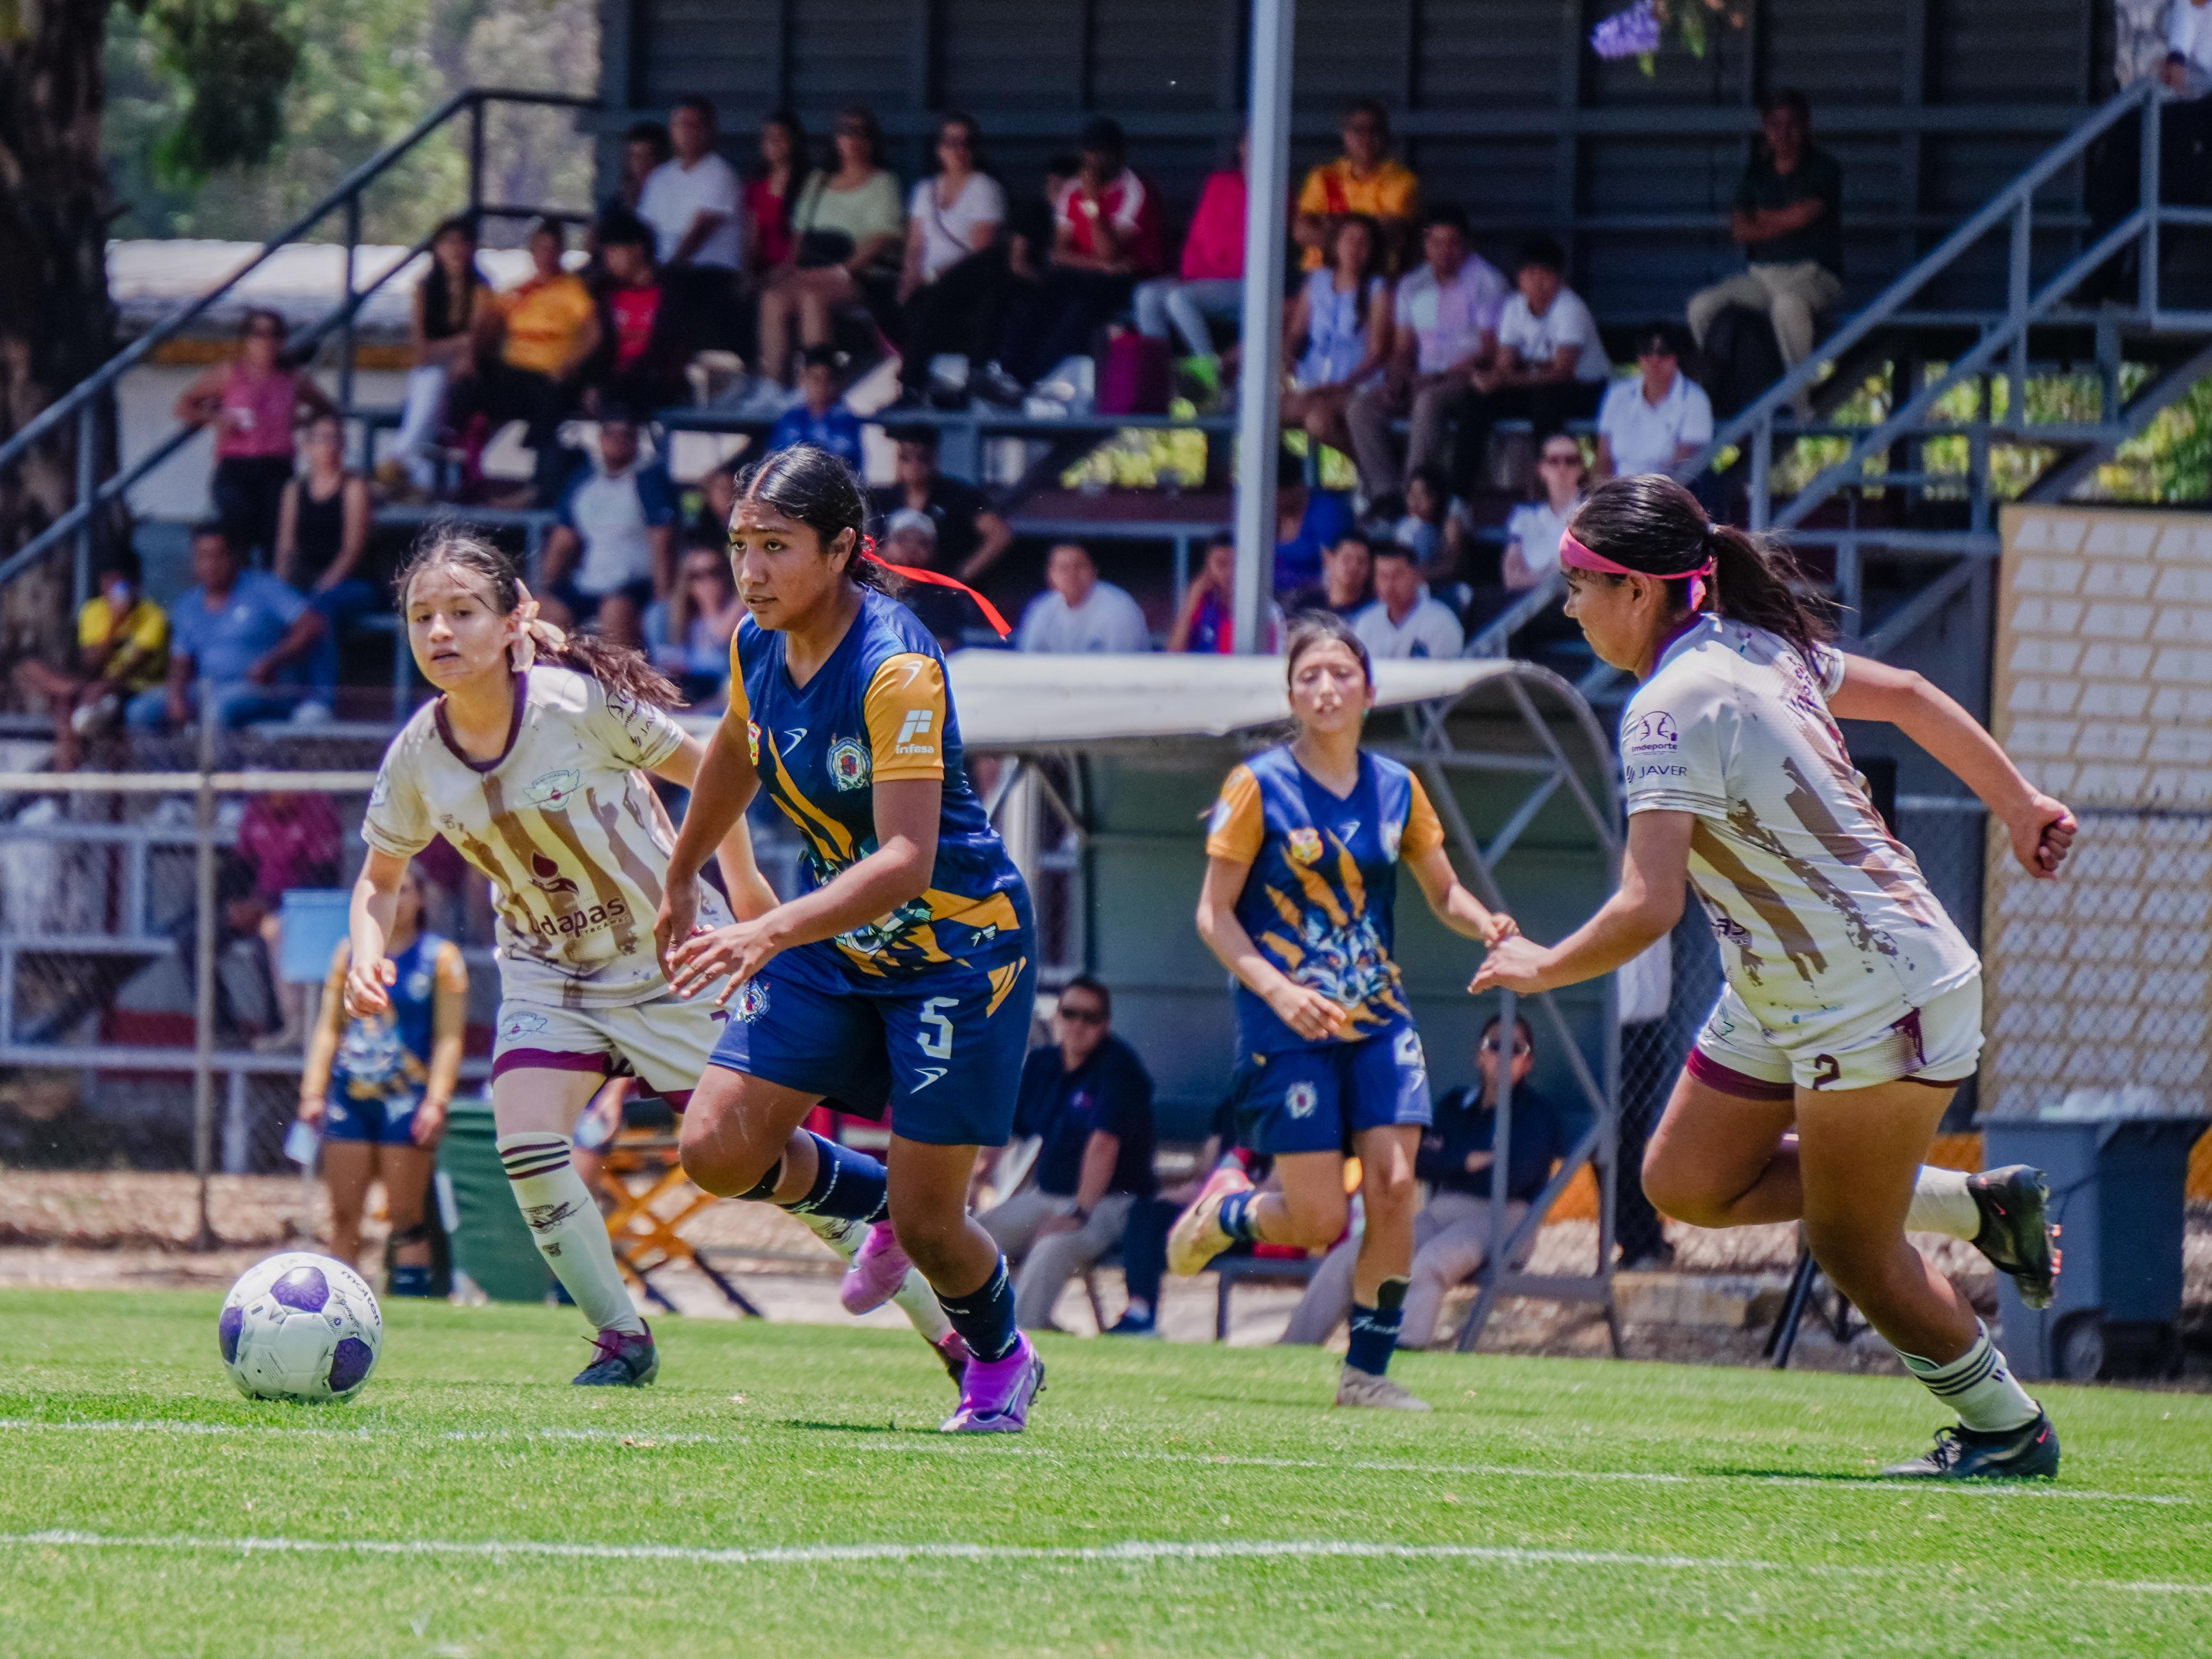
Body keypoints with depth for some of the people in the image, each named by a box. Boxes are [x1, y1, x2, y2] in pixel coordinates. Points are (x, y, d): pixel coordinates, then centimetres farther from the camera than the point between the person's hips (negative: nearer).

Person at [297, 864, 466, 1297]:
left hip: (406, 1100, -4)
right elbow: (328, 1029, 16)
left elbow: (449, 1038, -3)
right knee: (344, 1217, 2)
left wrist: (435, 1102, -12)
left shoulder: (440, 957, 2)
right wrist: (313, 1091, 7)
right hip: (349, 1098, 4)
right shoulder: (350, 953, 13)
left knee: (406, 1218, -6)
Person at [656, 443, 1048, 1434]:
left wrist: (769, 933, -47)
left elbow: (906, 858, -36)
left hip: (957, 950, -7)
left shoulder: (896, 666, -28)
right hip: (835, 947, 7)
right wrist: (682, 878, 29)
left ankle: (1001, 1358, 29)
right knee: (718, 1149, -8)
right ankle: (876, 1201, 23)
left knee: (927, 1222, -5)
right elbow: (737, 753, 19)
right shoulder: (757, 645, -6)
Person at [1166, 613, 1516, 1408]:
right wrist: (1278, 989, -21)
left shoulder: (1397, 790, 6)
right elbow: (1214, 914, -6)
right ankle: (1223, 1211, 26)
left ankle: (1367, 1370, 1)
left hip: (1379, 1019, 4)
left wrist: (1488, 926, -7)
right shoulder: (1259, 786, -6)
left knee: (1393, 1186, -12)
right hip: (1287, 1029, -4)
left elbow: (1443, 892, 16)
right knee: (1321, 1223, -8)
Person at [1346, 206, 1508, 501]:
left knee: (1429, 401, -38)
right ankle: (1387, 495, -24)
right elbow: (1403, 348, 16)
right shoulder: (1412, 287, 16)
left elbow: (1490, 349, -9)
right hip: (1422, 381, 6)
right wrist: (1397, 377, -8)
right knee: (1362, 407, -18)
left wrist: (1438, 378, -18)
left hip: (1465, 378, -6)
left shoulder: (1485, 282, -2)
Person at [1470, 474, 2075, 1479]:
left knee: (1851, 1253, 2)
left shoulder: (1672, 708, -24)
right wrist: (2017, 806, 28)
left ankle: (2010, 1430, 20)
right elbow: (1905, 694, 16)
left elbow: (1647, 909, -30)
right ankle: (1977, 1207, 22)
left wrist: (1540, 969, -12)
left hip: (1877, 1001, -9)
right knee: (1685, 1182, 11)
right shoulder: (1759, 646, 4)